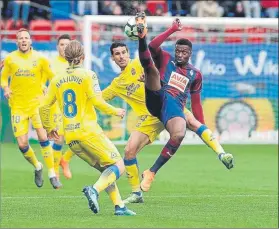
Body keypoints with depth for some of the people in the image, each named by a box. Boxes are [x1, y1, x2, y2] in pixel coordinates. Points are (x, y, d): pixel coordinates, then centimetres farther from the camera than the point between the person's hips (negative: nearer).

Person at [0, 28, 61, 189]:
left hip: (36, 103, -1)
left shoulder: (39, 58, -3)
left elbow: (53, 76, 3)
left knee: (43, 137, -16)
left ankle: (52, 174, -5)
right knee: (22, 144, -3)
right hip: (18, 106, 2)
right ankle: (37, 166, 28)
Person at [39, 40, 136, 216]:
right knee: (119, 166, -3)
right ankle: (95, 190, -28)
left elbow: (44, 107, 13)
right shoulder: (87, 75, -4)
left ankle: (119, 206, 5)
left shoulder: (57, 80, 12)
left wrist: (49, 127, 29)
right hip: (89, 132, -6)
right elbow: (97, 101, -13)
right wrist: (115, 111, 3)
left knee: (106, 170, 17)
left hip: (70, 137, 6)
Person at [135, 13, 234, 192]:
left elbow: (196, 103, 25)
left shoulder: (195, 74, 21)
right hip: (157, 99, -1)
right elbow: (153, 47, -7)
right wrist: (172, 30, -9)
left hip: (175, 107, 1)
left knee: (179, 135, -31)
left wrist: (203, 127, 20)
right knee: (152, 68, -22)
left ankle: (151, 173, -24)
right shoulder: (165, 60, 15)